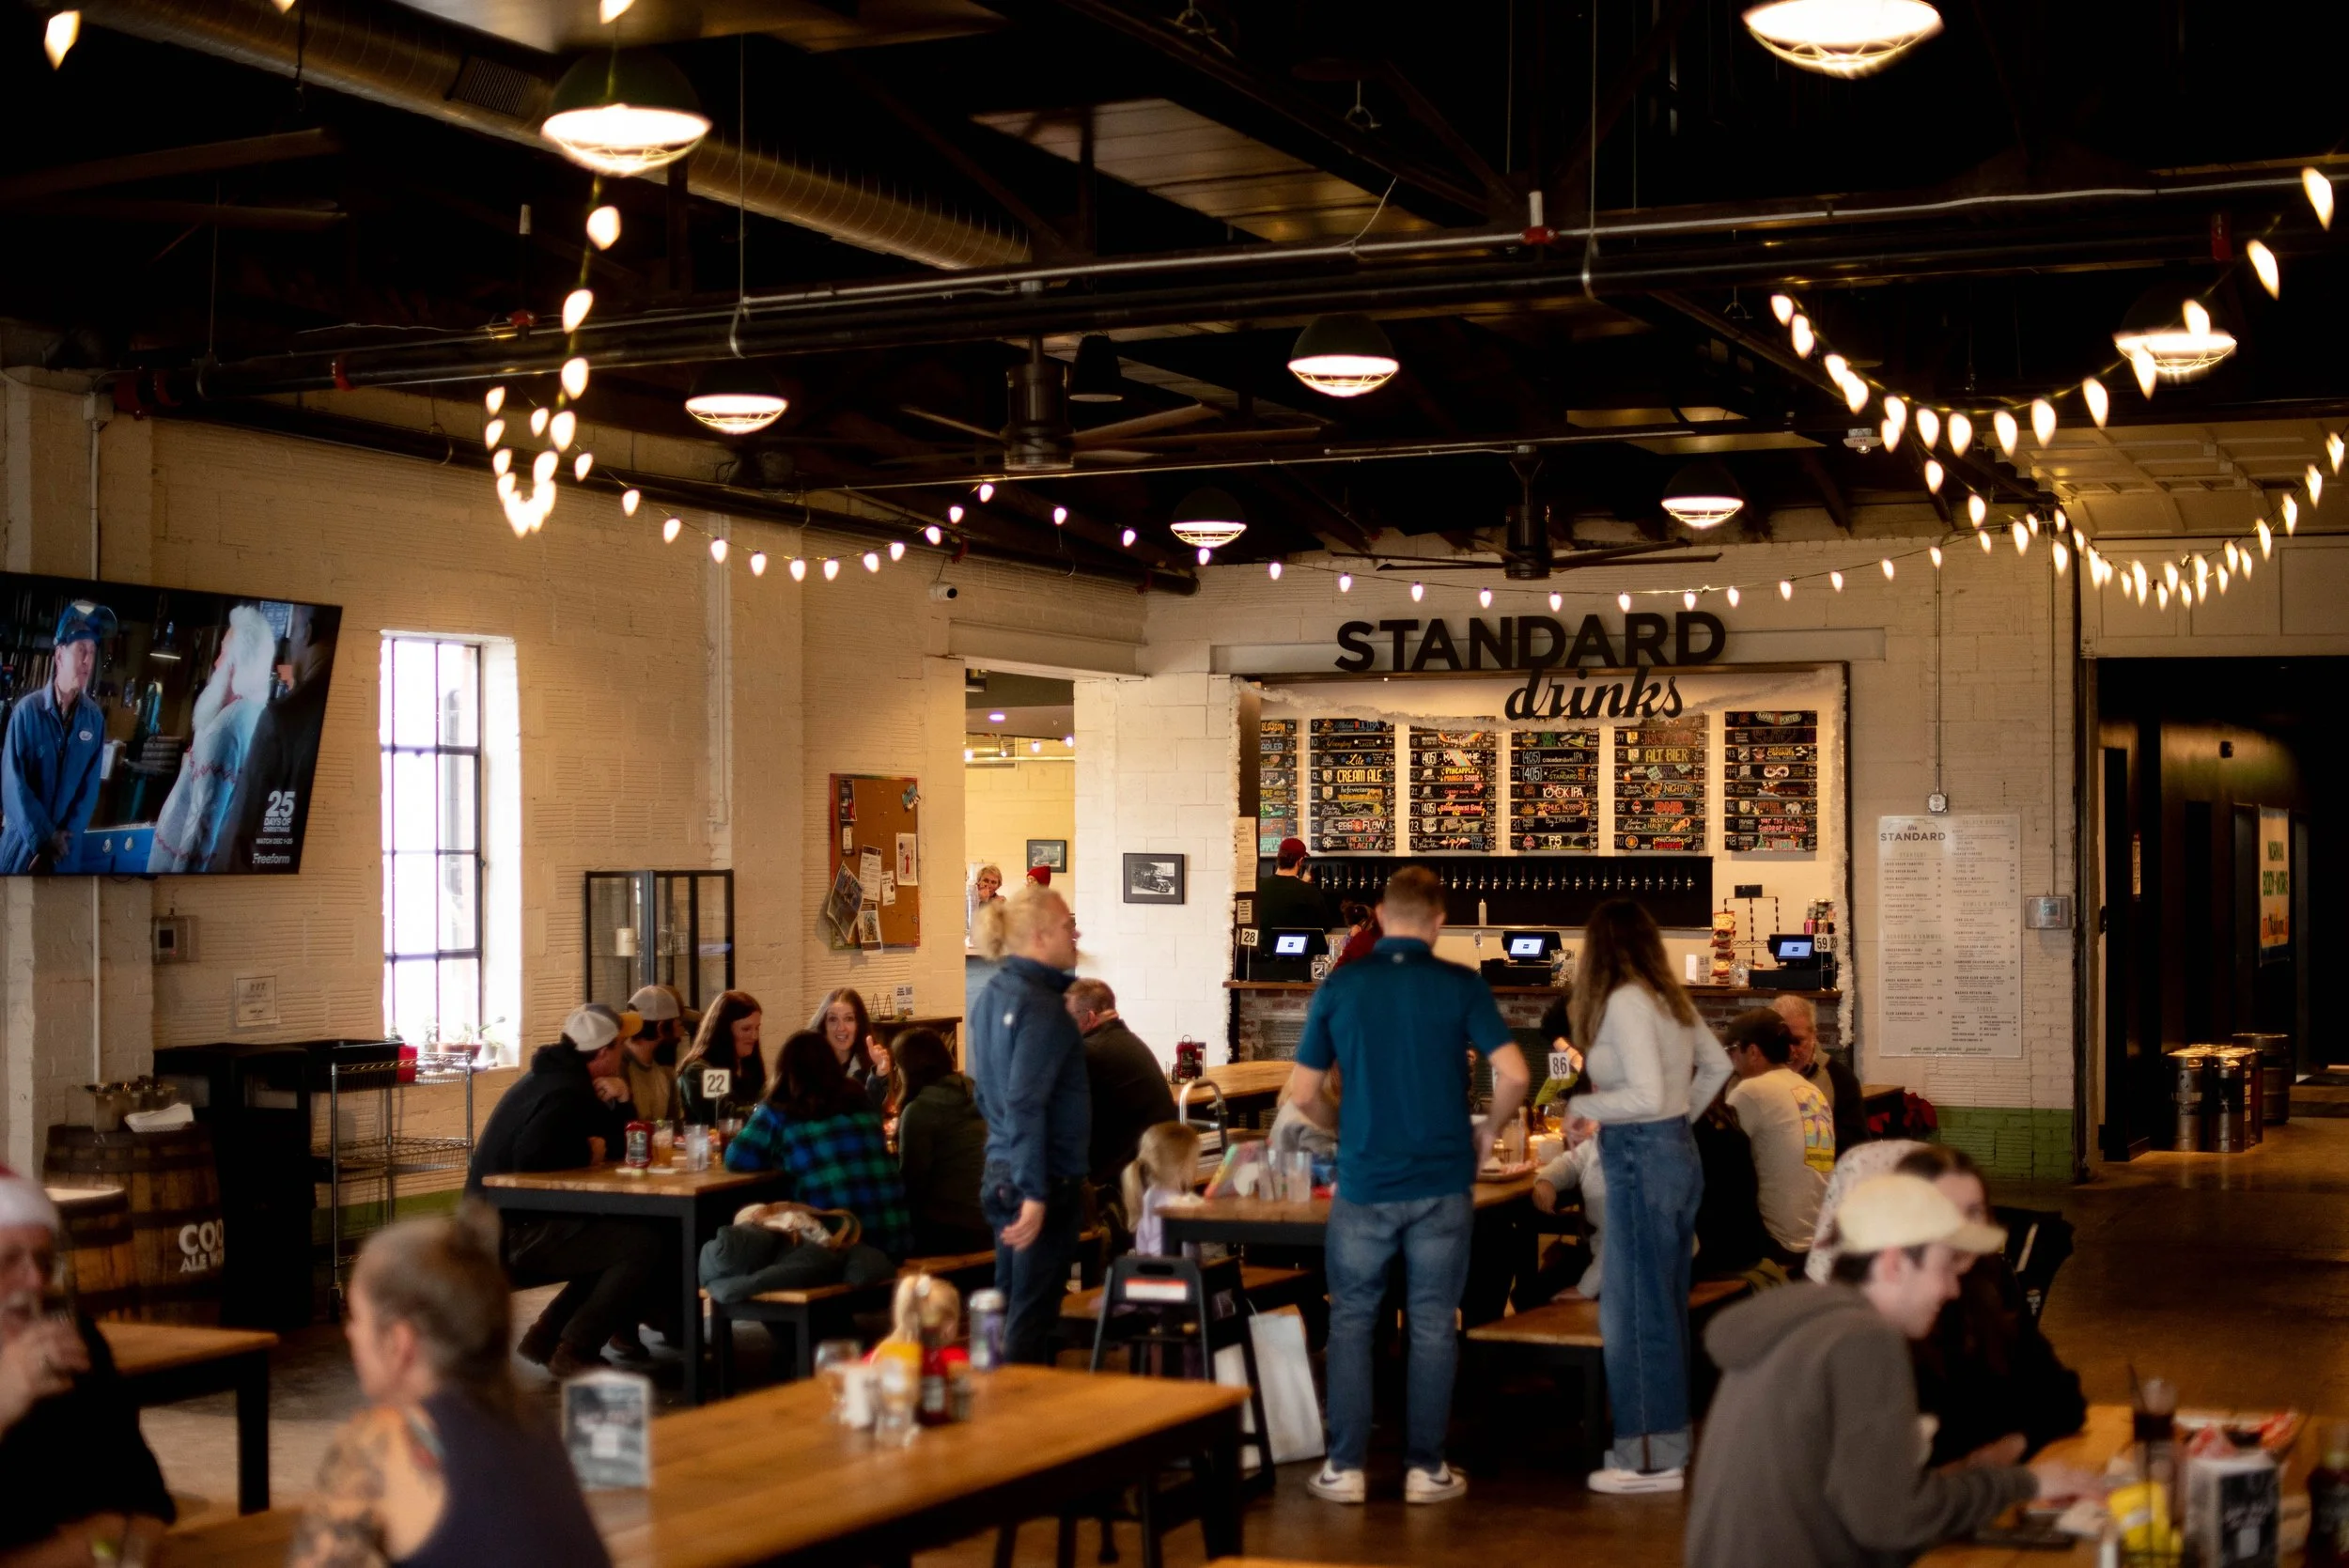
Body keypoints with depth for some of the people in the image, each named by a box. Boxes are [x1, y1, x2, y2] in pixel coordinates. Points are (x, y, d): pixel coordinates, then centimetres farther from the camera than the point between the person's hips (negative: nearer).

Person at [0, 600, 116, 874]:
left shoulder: (95, 719, -2)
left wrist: (63, 838, -9)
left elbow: (90, 787, -1)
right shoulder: (27, 710, -11)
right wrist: (44, 838, -15)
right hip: (22, 840, -2)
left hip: (62, 846, 2)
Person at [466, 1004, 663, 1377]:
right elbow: (531, 1157, -33)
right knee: (643, 1245, -19)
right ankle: (574, 1352, -12)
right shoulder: (568, 1094, -19)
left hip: (502, 1224, 11)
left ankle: (546, 1338, 20)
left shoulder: (556, 1076, 14)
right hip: (514, 1236, -11)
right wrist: (586, 1152, -18)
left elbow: (607, 1137, 21)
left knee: (616, 1237, 24)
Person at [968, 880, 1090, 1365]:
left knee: (1007, 1311, 13)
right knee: (1031, 1321, -3)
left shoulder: (992, 995, 10)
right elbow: (1025, 1104, -23)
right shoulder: (1041, 1005, -17)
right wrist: (1035, 1194, -25)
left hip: (1001, 1172, 9)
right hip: (1049, 1179, -9)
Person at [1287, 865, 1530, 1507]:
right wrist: (1489, 1130, 7)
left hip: (1364, 1182, 1)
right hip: (1442, 1182, 0)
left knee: (1351, 1321, 11)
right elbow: (1515, 1075, -10)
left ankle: (1345, 1467, 10)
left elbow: (1302, 1092, 1)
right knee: (1433, 1326, 8)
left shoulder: (1340, 986, -1)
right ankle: (1425, 1467, 11)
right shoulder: (1461, 986, -4)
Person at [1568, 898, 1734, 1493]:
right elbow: (1717, 1065, 22)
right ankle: (1667, 1442, 23)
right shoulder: (1670, 998, 9)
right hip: (1678, 1152, 9)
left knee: (1634, 1311, -2)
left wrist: (1582, 1106, -10)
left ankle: (1652, 1459, 3)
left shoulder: (1625, 1002, -17)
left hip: (1642, 1163, -9)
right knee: (1665, 1307, 15)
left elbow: (1647, 1095, -23)